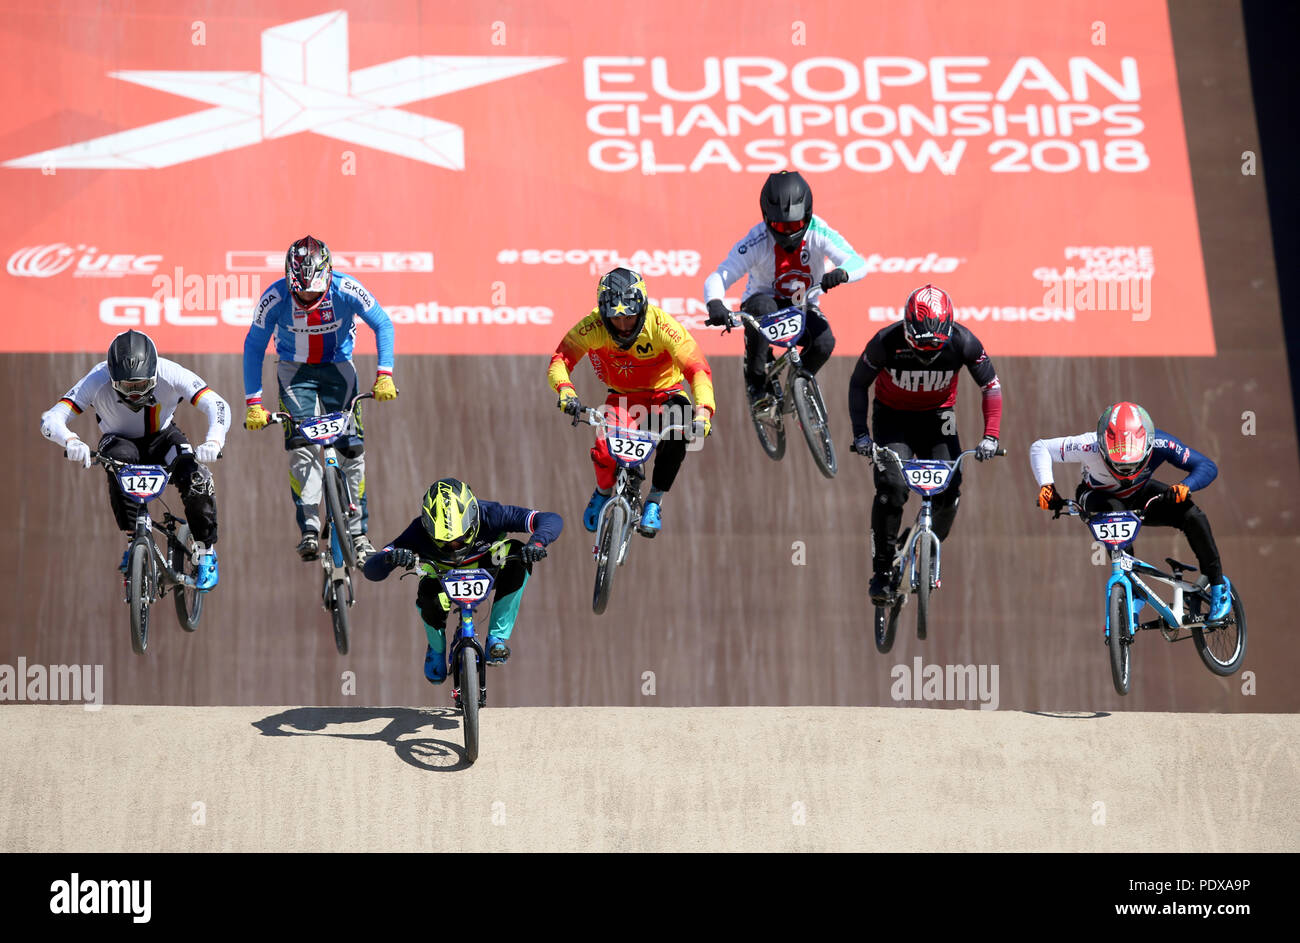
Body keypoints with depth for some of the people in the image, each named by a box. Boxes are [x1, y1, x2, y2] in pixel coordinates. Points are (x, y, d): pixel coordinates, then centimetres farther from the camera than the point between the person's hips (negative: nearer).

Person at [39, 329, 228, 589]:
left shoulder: (170, 374, -29)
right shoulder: (97, 381, -30)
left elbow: (218, 407, -36)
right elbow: (50, 419, -34)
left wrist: (213, 441, -56)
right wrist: (71, 441, -57)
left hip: (161, 438, 1)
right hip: (120, 439, 0)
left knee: (195, 477, -28)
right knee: (120, 461, -37)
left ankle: (205, 551, -7)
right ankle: (133, 541, -25)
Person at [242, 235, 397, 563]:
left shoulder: (345, 290, -26)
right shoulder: (275, 297, -25)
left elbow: (383, 325, -15)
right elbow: (254, 346, -15)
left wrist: (384, 375, -26)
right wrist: (253, 402, -18)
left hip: (337, 367, 1)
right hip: (295, 370, 0)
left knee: (351, 447, -6)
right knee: (301, 447, -18)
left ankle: (358, 533, 5)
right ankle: (309, 530, -15)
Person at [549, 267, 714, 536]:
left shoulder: (661, 324, -28)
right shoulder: (594, 326, -23)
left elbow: (697, 368, -32)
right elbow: (560, 359, -22)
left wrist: (703, 411, -47)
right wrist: (565, 389, -45)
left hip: (664, 393, -1)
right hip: (623, 397, 1)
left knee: (676, 434, -34)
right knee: (604, 452, -26)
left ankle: (653, 503, -13)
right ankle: (603, 492, 11)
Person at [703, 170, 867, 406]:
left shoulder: (818, 232, -18)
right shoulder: (757, 240, -23)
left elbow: (858, 263, -26)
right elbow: (718, 278, -29)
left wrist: (840, 273, -50)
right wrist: (715, 304, -52)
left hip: (803, 306, 1)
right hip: (765, 300, -1)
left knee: (824, 344, -28)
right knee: (761, 307, -38)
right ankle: (755, 381, -20)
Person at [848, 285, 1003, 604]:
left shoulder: (963, 342, -24)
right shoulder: (886, 342, -26)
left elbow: (991, 386, -11)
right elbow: (858, 384, -10)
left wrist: (990, 436, -20)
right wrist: (860, 433, -19)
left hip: (937, 416, 2)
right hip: (893, 416, -2)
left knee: (949, 489, -16)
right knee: (892, 487, -22)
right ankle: (881, 572, -13)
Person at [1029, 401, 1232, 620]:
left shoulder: (1159, 444, -33)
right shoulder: (1089, 446, -36)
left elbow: (1208, 467, -29)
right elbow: (1040, 447, -22)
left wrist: (1185, 486, -48)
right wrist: (1046, 485, -35)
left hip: (1139, 494, 2)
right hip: (1099, 497, -2)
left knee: (1192, 515, -21)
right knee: (1114, 511, -38)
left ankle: (1218, 585, 0)